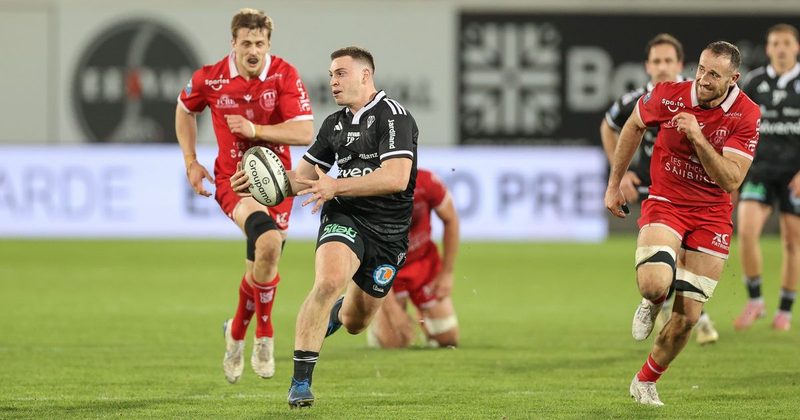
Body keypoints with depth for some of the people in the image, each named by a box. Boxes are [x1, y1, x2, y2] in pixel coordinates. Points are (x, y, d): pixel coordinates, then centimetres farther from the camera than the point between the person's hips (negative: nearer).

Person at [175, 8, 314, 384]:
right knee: (268, 241, -29)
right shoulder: (210, 79, -7)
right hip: (232, 179, -2)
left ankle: (237, 333, 34)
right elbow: (184, 110, 15)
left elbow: (305, 132, -17)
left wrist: (255, 129, -24)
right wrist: (190, 162, 9)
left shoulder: (284, 76, -11)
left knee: (263, 265, 4)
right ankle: (264, 336, -12)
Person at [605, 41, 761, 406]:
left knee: (687, 316, 1)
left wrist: (698, 138, -31)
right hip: (664, 204, -1)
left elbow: (731, 180, -20)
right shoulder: (668, 95, -12)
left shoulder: (746, 115, -14)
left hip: (711, 215, 1)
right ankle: (651, 304, 10)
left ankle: (646, 381, 26)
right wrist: (614, 184, 12)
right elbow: (634, 126, 10)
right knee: (654, 283, -30)